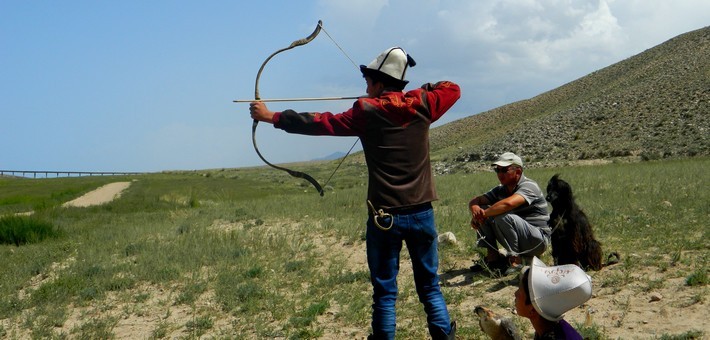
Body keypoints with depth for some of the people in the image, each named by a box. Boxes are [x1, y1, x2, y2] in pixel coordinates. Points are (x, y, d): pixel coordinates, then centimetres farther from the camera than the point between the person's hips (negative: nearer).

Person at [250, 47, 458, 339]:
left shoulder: (367, 111, -5)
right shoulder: (420, 105, 1)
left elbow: (320, 123, 0)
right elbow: (453, 89, 19)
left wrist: (271, 116, 9)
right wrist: (423, 90, 20)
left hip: (384, 216, -3)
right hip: (422, 214, 3)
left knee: (385, 291, 6)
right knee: (430, 285, 11)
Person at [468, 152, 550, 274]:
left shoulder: (528, 186, -17)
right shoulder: (500, 190, 8)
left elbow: (509, 203, -36)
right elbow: (475, 201, 6)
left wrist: (483, 214, -26)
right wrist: (475, 209, -18)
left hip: (538, 241, -8)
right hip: (519, 240, 8)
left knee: (502, 216, -32)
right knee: (481, 210, -3)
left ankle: (516, 259, -18)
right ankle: (492, 256, -1)